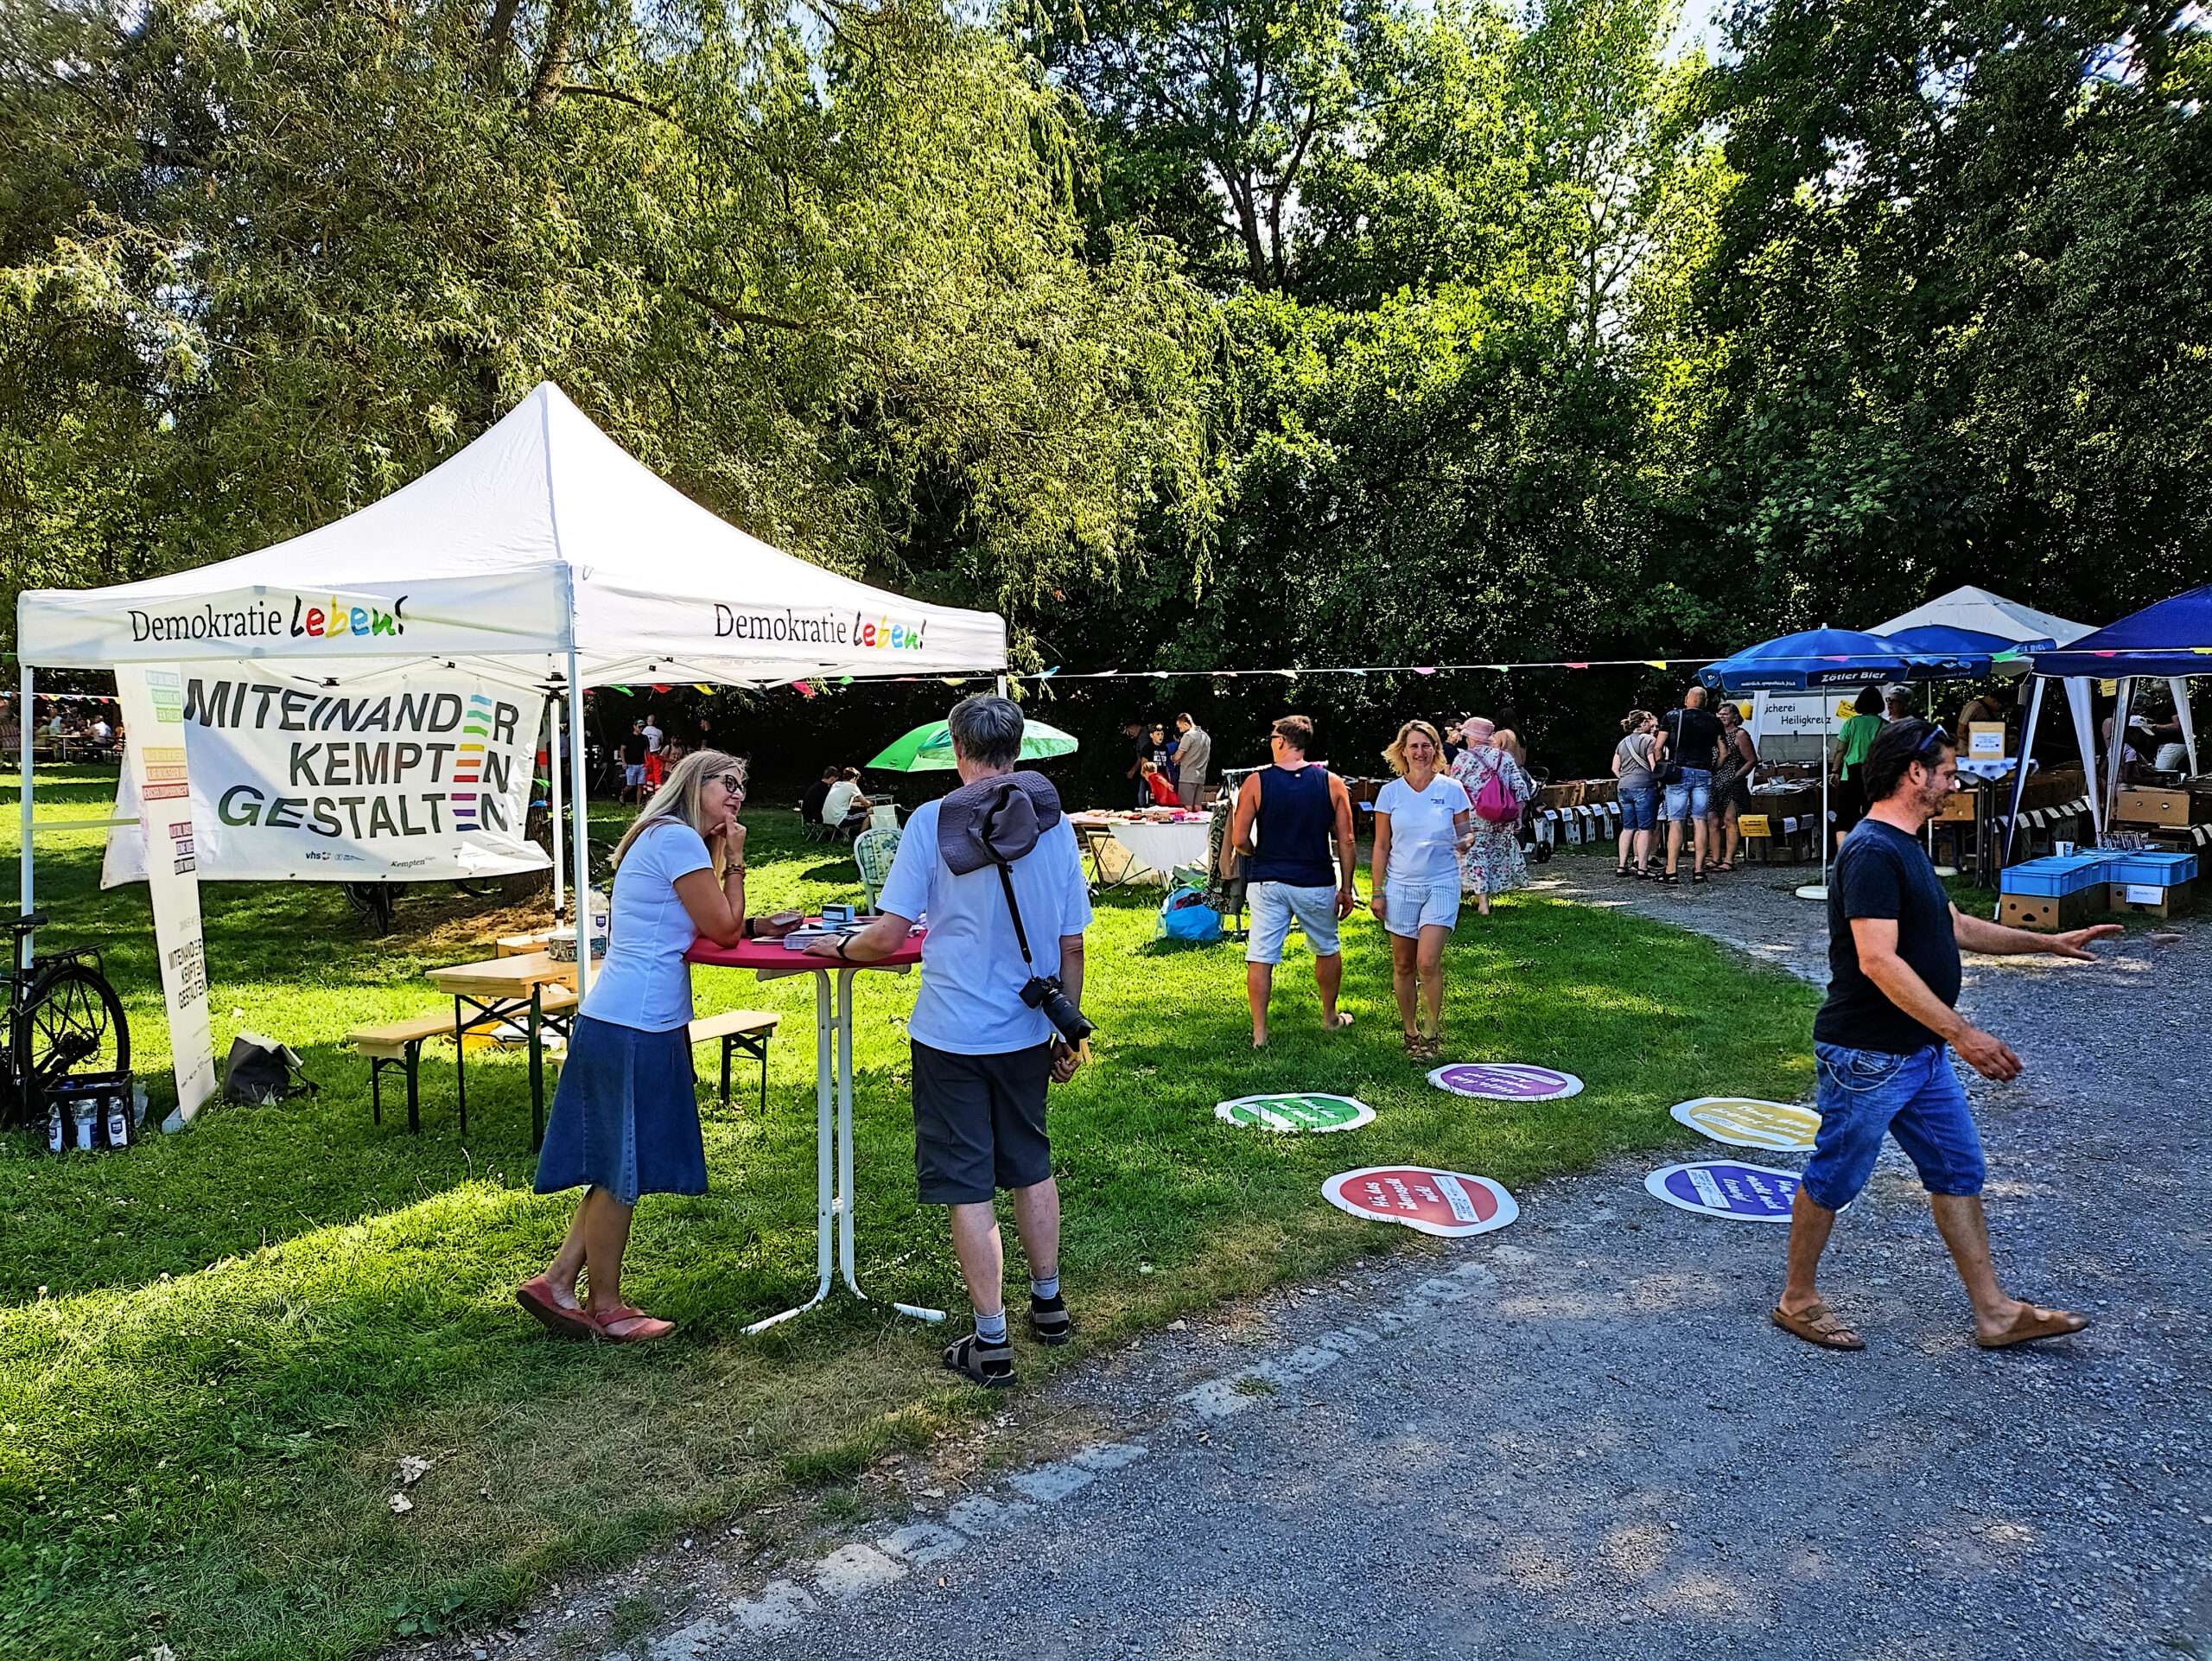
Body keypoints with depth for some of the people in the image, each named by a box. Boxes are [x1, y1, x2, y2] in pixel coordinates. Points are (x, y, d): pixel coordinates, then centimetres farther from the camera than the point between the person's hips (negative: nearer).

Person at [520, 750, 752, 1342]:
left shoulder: (664, 838, 19)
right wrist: (735, 859, -3)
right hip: (635, 1028, -10)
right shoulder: (678, 839, -13)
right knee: (622, 1171, 3)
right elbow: (725, 930, -11)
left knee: (618, 1169, 17)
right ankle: (604, 1307, 16)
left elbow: (711, 928, 20)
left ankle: (557, 1282, 23)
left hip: (634, 1023, 10)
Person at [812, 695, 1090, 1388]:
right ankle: (1048, 1302, 36)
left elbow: (888, 935, -13)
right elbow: (1072, 944, 5)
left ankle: (991, 1342, 12)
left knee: (969, 1187, 5)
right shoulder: (1056, 824, 0)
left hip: (952, 1033, -4)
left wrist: (839, 947, 8)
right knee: (1031, 1167, 22)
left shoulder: (932, 821, -12)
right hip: (1027, 1031, 5)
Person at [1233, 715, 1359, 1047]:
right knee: (1327, 950, 22)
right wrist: (1346, 888, 5)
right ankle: (1330, 1017, 37)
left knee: (1260, 957, 4)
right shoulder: (1332, 784, -3)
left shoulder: (1256, 783, -7)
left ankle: (1259, 1033, 3)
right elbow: (1346, 842, -3)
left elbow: (1240, 840, -8)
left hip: (1266, 882, -1)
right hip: (1315, 883, 1)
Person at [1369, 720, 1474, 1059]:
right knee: (1403, 966, 7)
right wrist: (1376, 891, 3)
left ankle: (1433, 1032, 6)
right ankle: (1410, 1031, 23)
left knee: (1428, 962, -12)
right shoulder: (1391, 792, 3)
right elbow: (1381, 846, 6)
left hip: (1441, 883, -2)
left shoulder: (1452, 789, 1)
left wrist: (1465, 841, -16)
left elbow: (1467, 833, 9)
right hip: (1401, 885, 2)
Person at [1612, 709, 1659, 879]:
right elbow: (1654, 767, -11)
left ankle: (1622, 866, 8)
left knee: (1628, 828, 11)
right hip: (1644, 787, -7)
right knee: (1645, 829, -4)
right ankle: (1642, 867, -6)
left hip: (1624, 788, 7)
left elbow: (1615, 768, 17)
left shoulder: (1622, 743, 17)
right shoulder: (1648, 740, -5)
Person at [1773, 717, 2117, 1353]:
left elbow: (1953, 926, 25)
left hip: (1921, 1051, 10)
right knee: (1833, 1178, 4)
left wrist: (2050, 942, 24)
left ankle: (1994, 1313, 23)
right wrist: (1962, 1033, -29)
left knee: (1958, 1171, 14)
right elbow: (1878, 962, -29)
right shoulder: (1873, 852, -21)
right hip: (1868, 1056, -10)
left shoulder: (1904, 847, 13)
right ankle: (1797, 1300, 19)